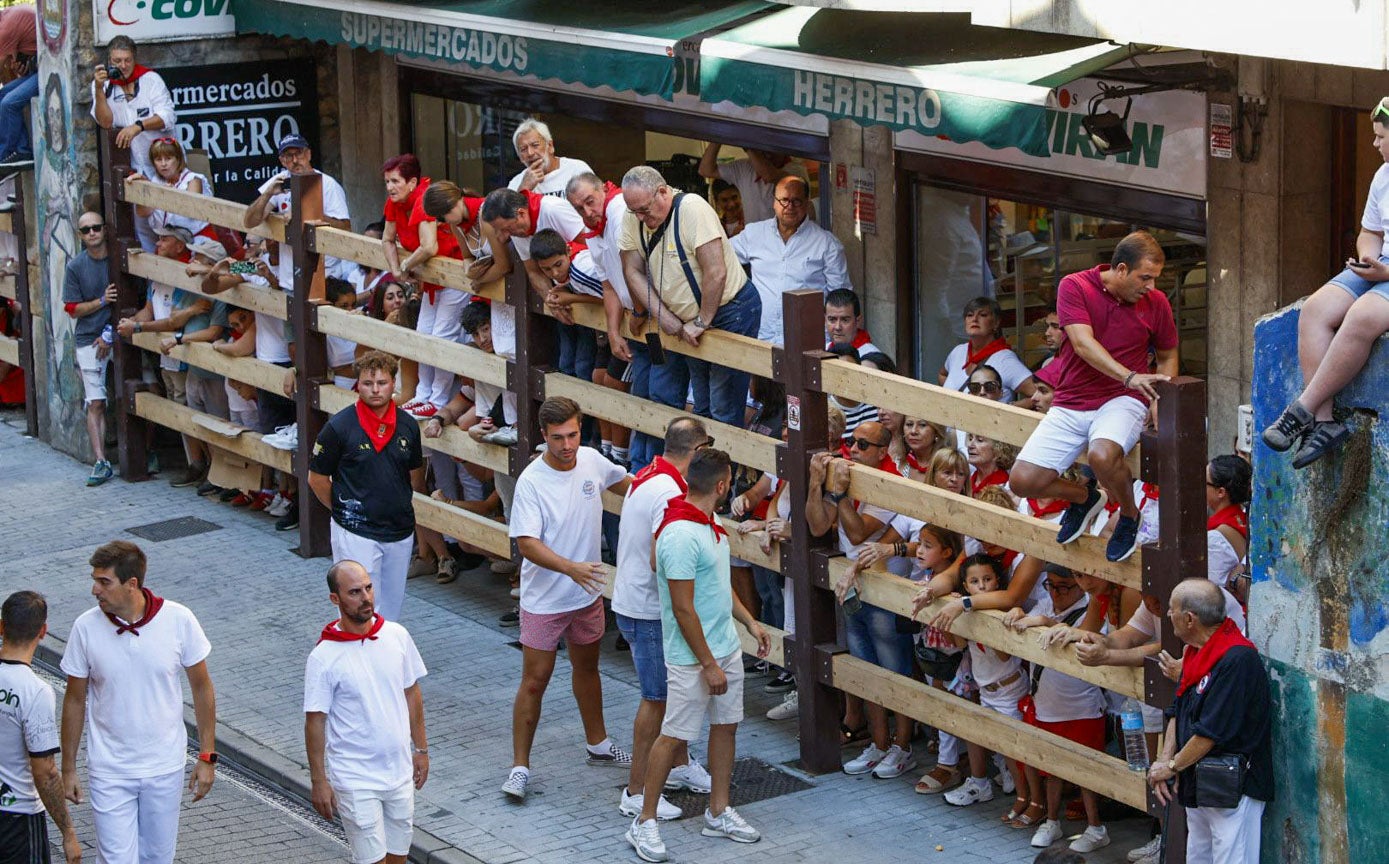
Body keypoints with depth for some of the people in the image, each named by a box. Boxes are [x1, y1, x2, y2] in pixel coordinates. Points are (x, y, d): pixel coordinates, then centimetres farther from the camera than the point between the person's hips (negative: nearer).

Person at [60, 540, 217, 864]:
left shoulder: (179, 620, -12)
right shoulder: (86, 628, -11)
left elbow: (202, 689, -1)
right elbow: (75, 701, -1)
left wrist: (207, 757, -2)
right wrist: (68, 769, 3)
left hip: (165, 766, 1)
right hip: (109, 773, -1)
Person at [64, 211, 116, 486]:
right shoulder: (75, 267, 3)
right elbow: (73, 308, 3)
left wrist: (110, 333, -4)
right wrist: (102, 301, -13)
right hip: (88, 341, 0)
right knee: (96, 404, -6)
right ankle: (101, 462, -8)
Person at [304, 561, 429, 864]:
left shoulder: (397, 636, -2)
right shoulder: (324, 658, -15)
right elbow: (315, 722, -10)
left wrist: (421, 749, 12)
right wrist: (318, 781, -8)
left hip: (399, 770, 5)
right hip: (355, 780, -5)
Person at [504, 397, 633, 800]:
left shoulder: (591, 460, -5)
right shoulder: (531, 482, -23)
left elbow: (623, 481, 18)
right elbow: (527, 543, -28)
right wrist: (571, 567, -41)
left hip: (588, 594, 6)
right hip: (544, 600, -6)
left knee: (587, 668, 24)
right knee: (534, 681, -3)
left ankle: (598, 745, 41)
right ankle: (520, 767, 5)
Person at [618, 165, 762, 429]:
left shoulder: (692, 209, -24)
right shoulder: (633, 218, -4)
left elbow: (716, 273, -26)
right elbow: (633, 271, 0)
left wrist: (702, 322, -18)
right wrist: (664, 317, -10)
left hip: (729, 311, -7)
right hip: (684, 318, 7)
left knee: (722, 411, -9)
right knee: (662, 397, 10)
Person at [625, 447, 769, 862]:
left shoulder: (710, 526, 6)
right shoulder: (680, 535, -25)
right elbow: (683, 609, -24)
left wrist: (750, 622, 18)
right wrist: (709, 665, -20)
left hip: (727, 649, 9)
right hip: (694, 657, -9)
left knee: (726, 726, 15)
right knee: (674, 736, -1)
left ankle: (718, 813, 28)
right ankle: (644, 823, 9)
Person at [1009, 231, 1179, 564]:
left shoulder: (1156, 303, 2)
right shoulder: (1074, 287, -7)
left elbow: (1168, 356, 16)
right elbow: (1083, 343, -20)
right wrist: (1130, 377, -33)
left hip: (1121, 401, -1)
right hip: (1071, 403, 1)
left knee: (1102, 456, -36)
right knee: (1023, 481, -12)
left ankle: (1130, 515, -3)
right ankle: (1085, 497, 20)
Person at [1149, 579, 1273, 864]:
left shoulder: (1238, 660, -23)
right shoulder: (1196, 655, 9)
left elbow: (1211, 732, -23)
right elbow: (1177, 713, 15)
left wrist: (1172, 766, -11)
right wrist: (1165, 761, 0)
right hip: (1197, 787, 10)